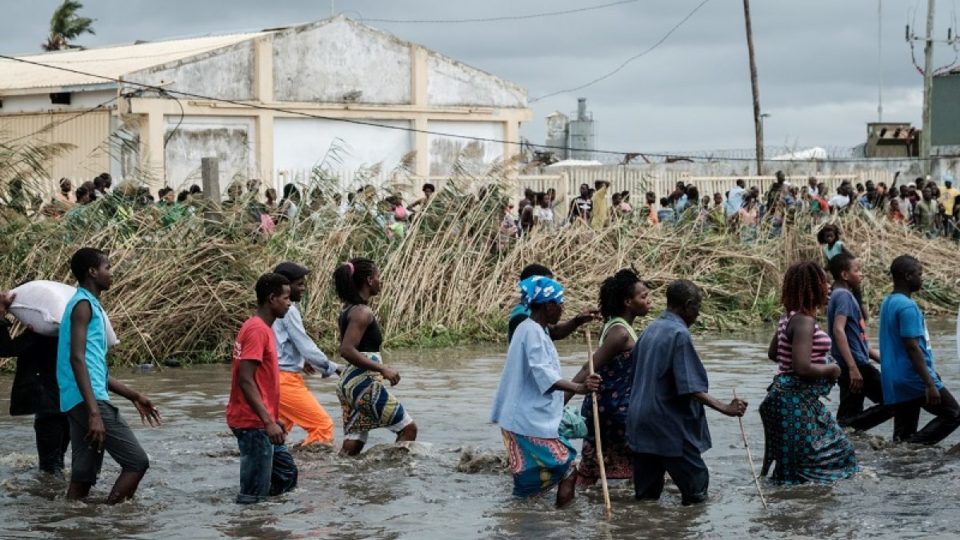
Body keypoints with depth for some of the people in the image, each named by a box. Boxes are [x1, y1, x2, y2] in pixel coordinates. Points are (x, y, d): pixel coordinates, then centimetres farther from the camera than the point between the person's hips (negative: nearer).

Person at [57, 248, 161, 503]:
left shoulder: (90, 306, 22)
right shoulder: (84, 305, -8)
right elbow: (77, 358, -19)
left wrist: (133, 396, 27)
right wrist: (94, 411, -25)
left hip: (80, 403, 10)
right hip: (88, 400, -10)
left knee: (83, 477, 7)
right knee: (137, 461, -9)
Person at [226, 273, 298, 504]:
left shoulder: (262, 328, 15)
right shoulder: (257, 330, -16)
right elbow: (245, 381, -23)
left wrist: (272, 419, 23)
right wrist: (268, 422, -26)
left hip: (262, 423, 10)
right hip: (253, 423, -10)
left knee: (286, 475, 17)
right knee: (254, 495, -7)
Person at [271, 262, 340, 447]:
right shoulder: (288, 311, -13)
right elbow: (306, 347, -14)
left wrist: (300, 361, 21)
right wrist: (332, 368, -3)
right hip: (285, 380, -10)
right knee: (322, 425, -7)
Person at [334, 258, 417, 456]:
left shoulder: (348, 310, 14)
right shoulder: (363, 312, -14)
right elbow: (347, 350, -23)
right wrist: (383, 369, -20)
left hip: (349, 382, 9)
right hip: (364, 383, -9)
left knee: (352, 444, 8)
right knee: (408, 428, -1)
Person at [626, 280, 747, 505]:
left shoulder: (651, 330, 12)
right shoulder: (679, 334, -14)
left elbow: (632, 364, 20)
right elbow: (690, 388, -20)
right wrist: (725, 408, -21)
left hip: (640, 424, 8)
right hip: (670, 426, -8)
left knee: (646, 495, 9)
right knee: (696, 488, 0)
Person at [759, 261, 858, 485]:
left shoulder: (790, 317, 8)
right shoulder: (804, 322, -21)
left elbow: (772, 353, 20)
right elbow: (802, 368, -27)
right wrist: (831, 369, -11)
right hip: (796, 400, -10)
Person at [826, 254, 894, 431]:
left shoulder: (843, 295, 19)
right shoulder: (844, 295, -11)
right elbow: (838, 330, -24)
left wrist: (878, 356, 26)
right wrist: (853, 368, -29)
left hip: (853, 366, 10)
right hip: (856, 365, -10)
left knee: (850, 416, 8)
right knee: (892, 402, -6)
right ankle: (849, 426, -15)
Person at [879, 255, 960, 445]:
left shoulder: (888, 303, 13)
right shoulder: (907, 307, -16)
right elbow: (912, 347, -21)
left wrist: (931, 371, 27)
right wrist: (930, 383, -22)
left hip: (896, 380, 9)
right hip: (914, 379, -9)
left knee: (903, 432, 9)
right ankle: (913, 444, -11)